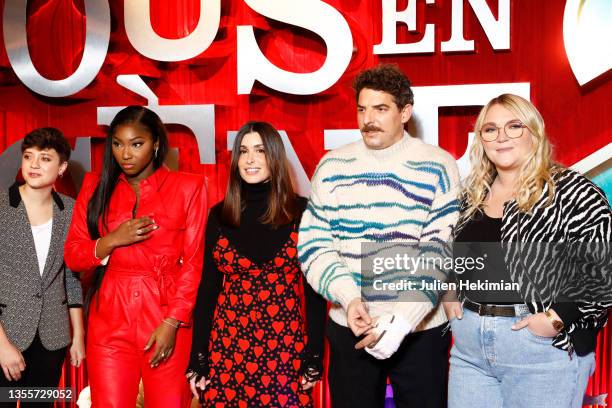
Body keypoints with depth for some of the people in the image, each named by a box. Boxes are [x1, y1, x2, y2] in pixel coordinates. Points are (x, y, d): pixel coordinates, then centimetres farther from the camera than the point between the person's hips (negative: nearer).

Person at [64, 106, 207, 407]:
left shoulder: (188, 187, -1)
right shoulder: (96, 186, 8)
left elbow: (194, 262, -4)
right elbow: (72, 256, 7)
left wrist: (172, 323, -12)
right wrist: (113, 240, -12)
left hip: (169, 320, -2)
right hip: (110, 321, 2)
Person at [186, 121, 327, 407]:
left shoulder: (301, 212, -3)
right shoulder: (220, 215, 3)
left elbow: (314, 287, -1)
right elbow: (208, 287, 5)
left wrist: (314, 356, -5)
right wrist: (197, 358, 2)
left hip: (286, 347, -1)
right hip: (228, 344, 2)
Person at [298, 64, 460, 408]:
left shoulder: (439, 167, -6)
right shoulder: (331, 167, 1)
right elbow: (313, 245, -1)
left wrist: (402, 321, -19)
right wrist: (348, 297, -16)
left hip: (421, 329, -2)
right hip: (349, 328, 2)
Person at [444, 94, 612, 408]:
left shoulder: (572, 192, -9)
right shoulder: (472, 195, 10)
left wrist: (557, 318, -18)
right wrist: (449, 296, 9)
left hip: (542, 347, -5)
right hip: (468, 345, 6)